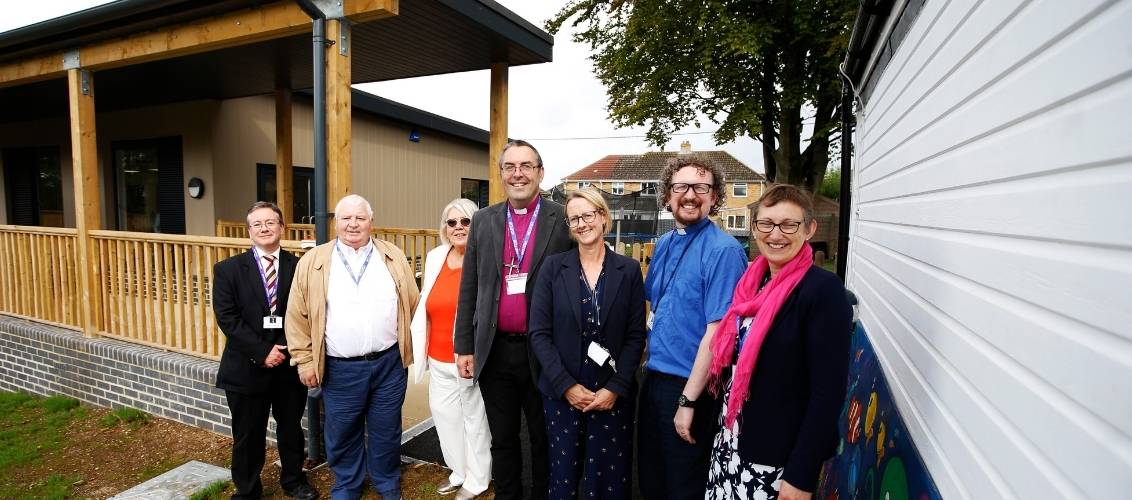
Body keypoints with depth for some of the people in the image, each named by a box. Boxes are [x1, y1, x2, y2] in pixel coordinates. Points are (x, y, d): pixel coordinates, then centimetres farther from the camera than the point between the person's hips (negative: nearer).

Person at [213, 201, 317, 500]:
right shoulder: (228, 269, -1)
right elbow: (227, 318, -9)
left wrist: (291, 349, -13)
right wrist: (262, 351, -15)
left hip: (290, 364, 1)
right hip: (247, 367, -1)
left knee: (291, 428, 16)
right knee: (248, 435, 13)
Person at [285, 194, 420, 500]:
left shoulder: (394, 258, 2)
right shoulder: (313, 262, -1)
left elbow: (412, 306, 4)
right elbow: (298, 316, 1)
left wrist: (411, 348, 2)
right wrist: (305, 360, 0)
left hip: (388, 363, 1)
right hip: (340, 369, 0)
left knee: (386, 430, 14)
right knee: (342, 433, 15)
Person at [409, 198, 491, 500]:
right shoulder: (435, 258, 5)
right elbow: (426, 307, 14)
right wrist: (423, 350, 16)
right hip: (440, 360, 6)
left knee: (475, 418, 11)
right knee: (444, 416, 18)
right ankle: (459, 470, 41)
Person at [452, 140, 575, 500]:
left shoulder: (563, 220, -5)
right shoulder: (484, 220, 4)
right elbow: (469, 289, 6)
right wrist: (464, 346, 4)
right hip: (495, 352, 3)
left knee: (544, 440, 15)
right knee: (502, 439, 18)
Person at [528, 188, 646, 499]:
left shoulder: (629, 270, -1)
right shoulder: (553, 267, -2)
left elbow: (636, 336, -2)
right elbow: (539, 333, -5)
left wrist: (615, 388, -10)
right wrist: (566, 385, -11)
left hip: (613, 395, 0)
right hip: (561, 392, 0)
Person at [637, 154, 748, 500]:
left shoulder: (723, 251, -17)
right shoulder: (663, 244, 6)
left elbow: (717, 332, -21)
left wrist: (688, 401, -20)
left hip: (689, 386, -7)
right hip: (653, 376, 7)